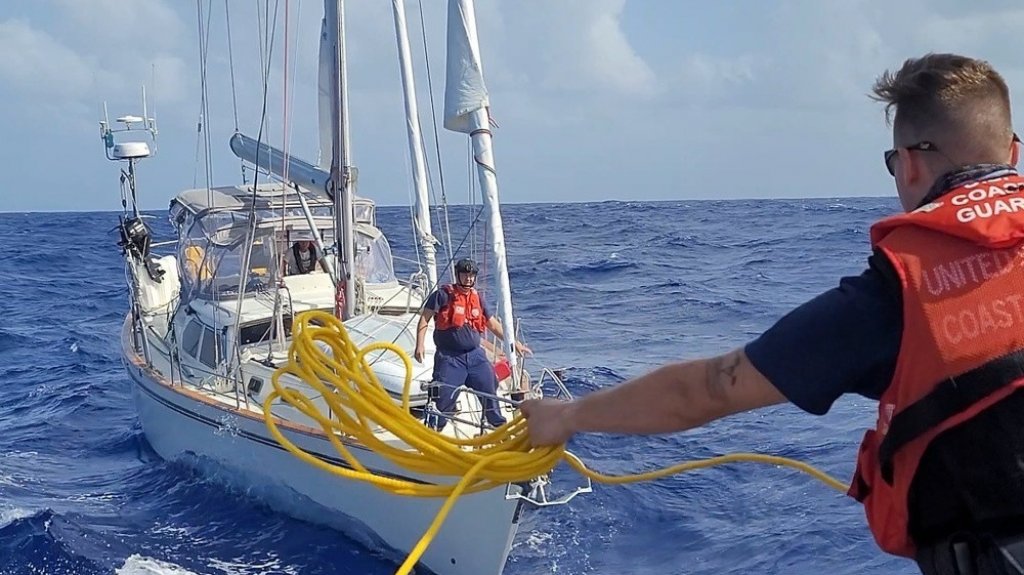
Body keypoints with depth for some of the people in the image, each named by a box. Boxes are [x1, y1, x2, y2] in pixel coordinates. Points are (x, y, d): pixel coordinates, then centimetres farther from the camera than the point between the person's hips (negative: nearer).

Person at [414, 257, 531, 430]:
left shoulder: (477, 298, 14)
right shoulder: (443, 295, -3)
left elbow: (493, 324, 22)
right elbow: (424, 319, -5)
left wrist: (514, 343, 21)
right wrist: (419, 345, -16)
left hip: (475, 356, 5)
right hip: (449, 358, -5)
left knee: (490, 389, 3)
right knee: (444, 397, -7)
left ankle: (500, 426, 18)